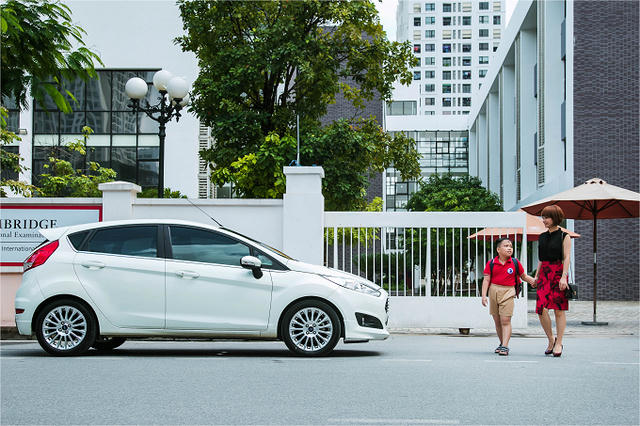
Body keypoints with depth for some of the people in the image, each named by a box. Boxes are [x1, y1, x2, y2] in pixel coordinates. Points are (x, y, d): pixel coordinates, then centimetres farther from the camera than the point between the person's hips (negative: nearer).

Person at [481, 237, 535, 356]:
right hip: (494, 291, 2)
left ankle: (505, 346, -12)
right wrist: (484, 295, -7)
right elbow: (486, 280, 1)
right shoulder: (491, 263, 2)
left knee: (505, 320, -11)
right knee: (497, 321, 10)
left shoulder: (515, 263, 4)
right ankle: (502, 343, 24)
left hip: (508, 292, -2)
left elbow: (524, 277, 15)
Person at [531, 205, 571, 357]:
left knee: (559, 309, -2)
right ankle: (551, 340, 9)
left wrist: (563, 277, -17)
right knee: (541, 309, -7)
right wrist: (536, 276, 14)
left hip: (558, 273, -5)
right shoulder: (542, 237, 15)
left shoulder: (564, 236, -1)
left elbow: (566, 258, -7)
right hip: (544, 273, 5)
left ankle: (558, 343, 5)